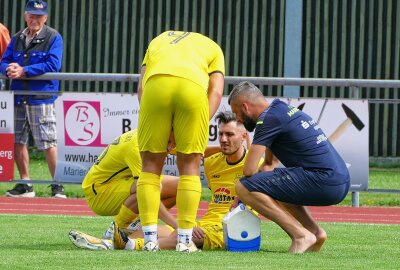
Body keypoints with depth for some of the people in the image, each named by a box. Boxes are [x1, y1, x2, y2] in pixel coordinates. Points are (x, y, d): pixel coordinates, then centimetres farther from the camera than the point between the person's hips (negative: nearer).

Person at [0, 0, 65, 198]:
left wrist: (24, 71, -14)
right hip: (18, 98, 6)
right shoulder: (17, 39, 17)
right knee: (17, 141, 9)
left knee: (48, 143, -10)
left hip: (41, 97, -6)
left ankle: (58, 186, -4)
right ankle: (24, 185, 19)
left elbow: (53, 65, -13)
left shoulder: (53, 38, -1)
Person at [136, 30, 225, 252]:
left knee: (151, 164, 13)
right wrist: (192, 129, 11)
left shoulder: (159, 40, 39)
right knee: (189, 165, 13)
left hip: (156, 83, 1)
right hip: (193, 86, -1)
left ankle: (150, 239, 10)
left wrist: (162, 131, 17)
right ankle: (185, 239, 10)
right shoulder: (212, 48, 34)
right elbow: (216, 92, 16)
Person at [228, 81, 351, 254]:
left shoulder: (268, 119, -6)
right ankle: (315, 232, 13)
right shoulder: (283, 109, 23)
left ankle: (301, 235, -13)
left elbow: (249, 170, -12)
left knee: (244, 187, -10)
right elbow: (270, 164, 30)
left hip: (324, 182, -10)